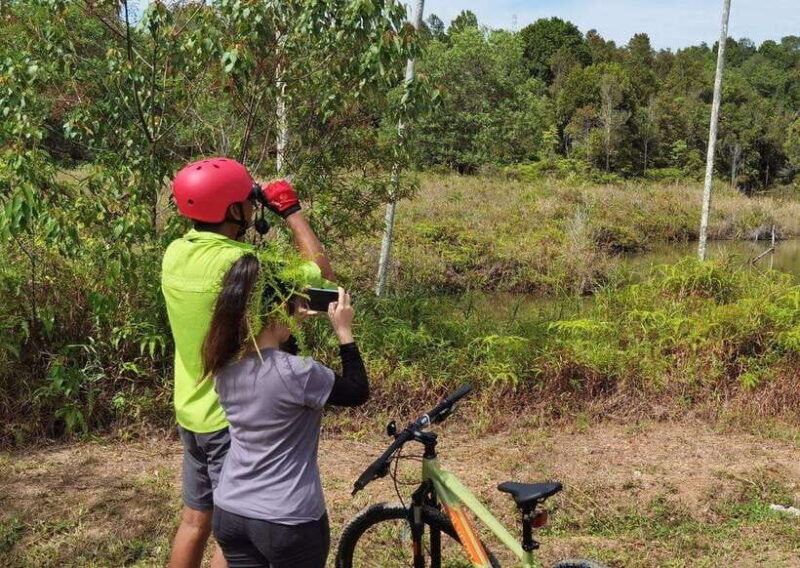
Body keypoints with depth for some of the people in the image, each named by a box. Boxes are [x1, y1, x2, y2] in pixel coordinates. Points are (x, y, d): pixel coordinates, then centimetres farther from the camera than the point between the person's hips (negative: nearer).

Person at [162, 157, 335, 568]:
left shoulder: (175, 254, -2)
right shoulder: (238, 263, -25)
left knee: (195, 521, 21)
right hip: (233, 419, -8)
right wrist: (291, 211, -10)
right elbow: (322, 274, -17)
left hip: (191, 413, 8)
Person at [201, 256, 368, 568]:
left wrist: (291, 323, 12)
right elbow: (358, 392, -8)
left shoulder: (225, 368, -4)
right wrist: (344, 331, -4)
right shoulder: (296, 372, -24)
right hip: (288, 522, -5)